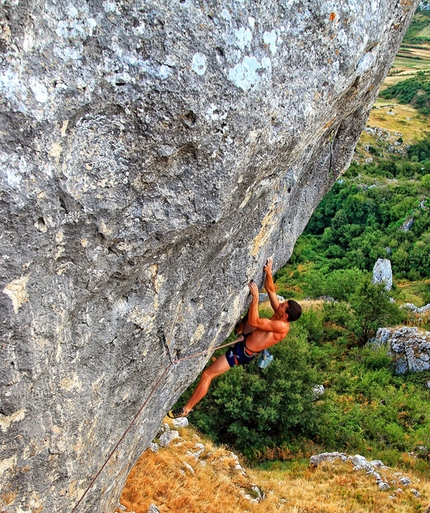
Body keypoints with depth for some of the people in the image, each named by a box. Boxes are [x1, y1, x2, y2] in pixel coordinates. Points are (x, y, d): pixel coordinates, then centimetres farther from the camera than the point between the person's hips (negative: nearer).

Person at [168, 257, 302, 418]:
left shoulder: (282, 326, -29)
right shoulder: (279, 315, -5)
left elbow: (254, 322, -33)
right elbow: (271, 290, 3)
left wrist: (255, 296, -32)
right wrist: (268, 273, -12)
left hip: (242, 353, -9)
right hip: (246, 338, 9)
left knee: (206, 375, -6)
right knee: (250, 309, 18)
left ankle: (186, 409, 6)